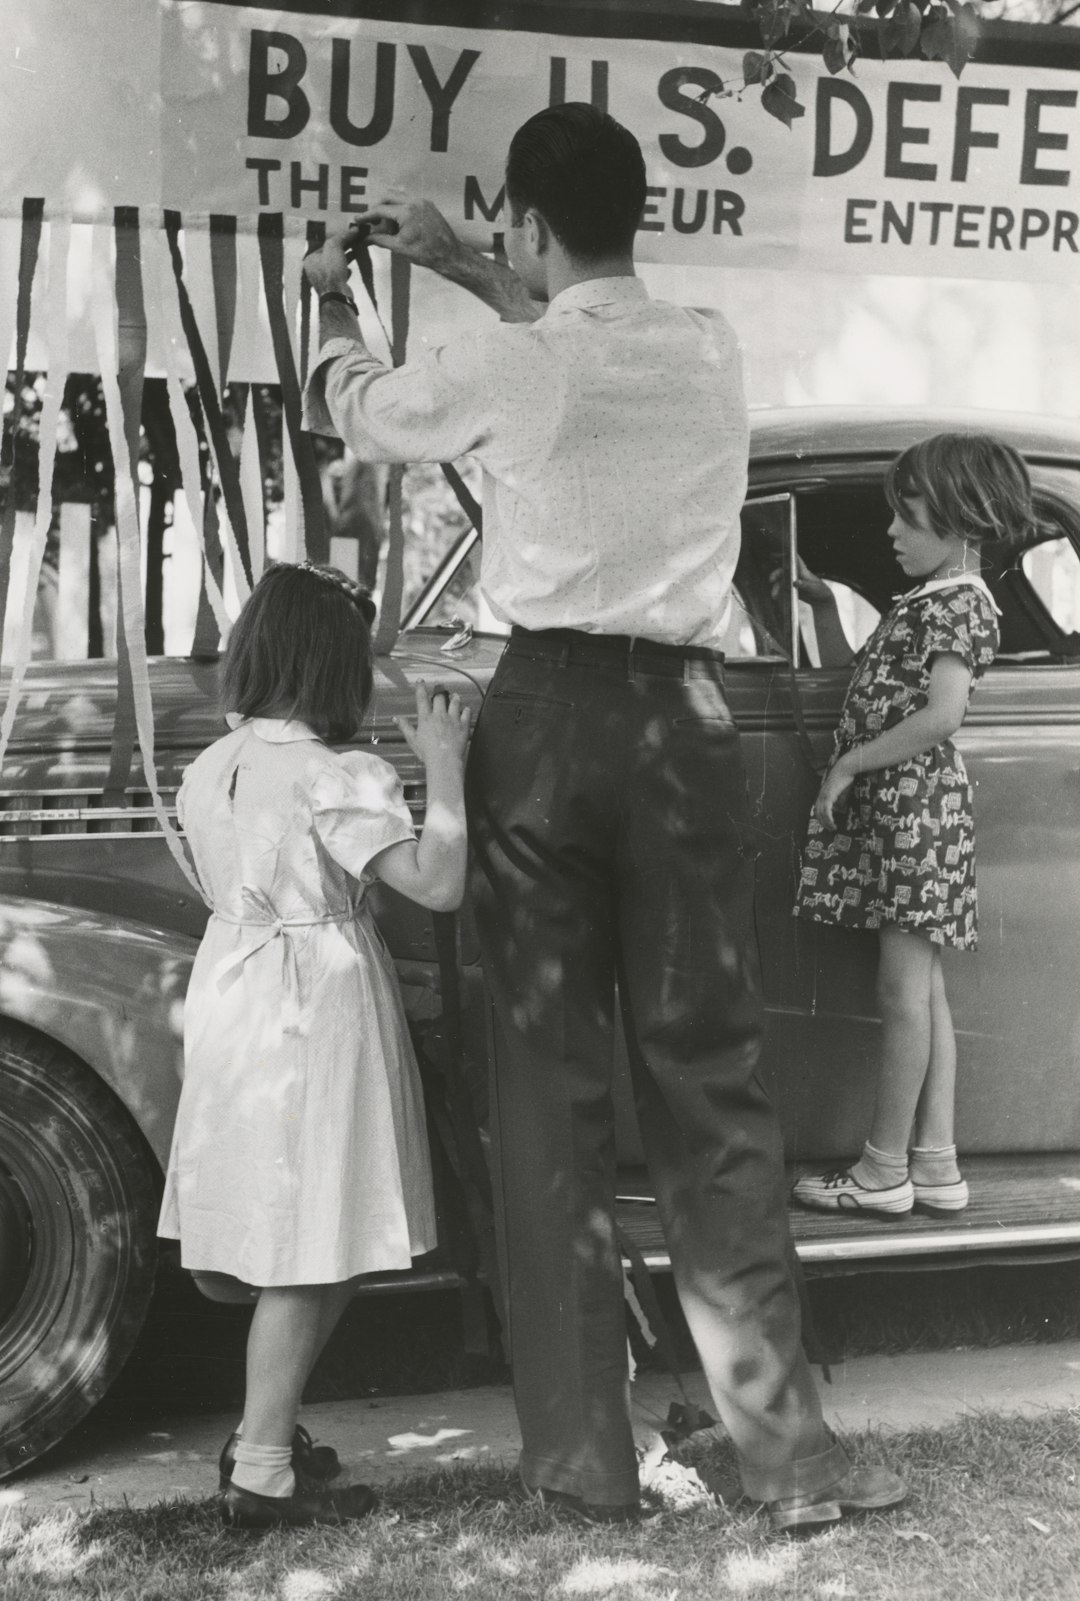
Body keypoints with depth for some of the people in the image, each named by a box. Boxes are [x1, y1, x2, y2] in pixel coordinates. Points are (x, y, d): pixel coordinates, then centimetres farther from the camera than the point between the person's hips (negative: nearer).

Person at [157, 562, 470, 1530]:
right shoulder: (339, 779, -17)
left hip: (232, 1008, 8)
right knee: (311, 1257, 1)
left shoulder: (208, 771, 6)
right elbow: (438, 884, -22)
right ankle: (262, 1474, 6)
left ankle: (269, 1427, 28)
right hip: (318, 1020, -8)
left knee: (280, 1248, 18)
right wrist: (444, 769, -13)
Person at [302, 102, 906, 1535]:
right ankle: (787, 1449, 8)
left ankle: (583, 1453, 12)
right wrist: (453, 262, 38)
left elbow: (348, 410, 17)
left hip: (547, 716, -2)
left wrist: (335, 305, 38)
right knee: (709, 1078, 6)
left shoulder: (502, 369, -4)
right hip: (681, 716, 2)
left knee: (548, 1080, 6)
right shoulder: (710, 352, 6)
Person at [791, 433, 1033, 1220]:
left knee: (904, 988, -4)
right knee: (923, 989, 9)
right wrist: (824, 603, 12)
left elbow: (943, 714, -24)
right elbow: (849, 667, 26)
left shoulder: (958, 602, -11)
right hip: (897, 807, 10)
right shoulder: (927, 601, 18)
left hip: (915, 803, -10)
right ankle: (937, 1166, 14)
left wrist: (850, 764, -18)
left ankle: (884, 1170, 2)